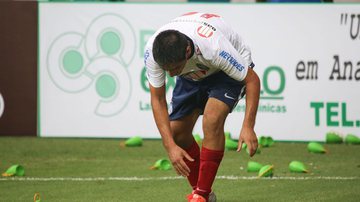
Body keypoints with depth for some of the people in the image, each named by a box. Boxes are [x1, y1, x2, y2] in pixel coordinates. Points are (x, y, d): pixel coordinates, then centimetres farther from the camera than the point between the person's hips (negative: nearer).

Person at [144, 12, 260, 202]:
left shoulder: (214, 47, -43)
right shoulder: (152, 52, -31)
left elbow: (252, 80, -29)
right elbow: (157, 99, -20)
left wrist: (248, 127, -37)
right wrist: (170, 146, -29)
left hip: (228, 70, -5)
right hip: (192, 75, 5)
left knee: (212, 120, -28)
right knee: (176, 131, -6)